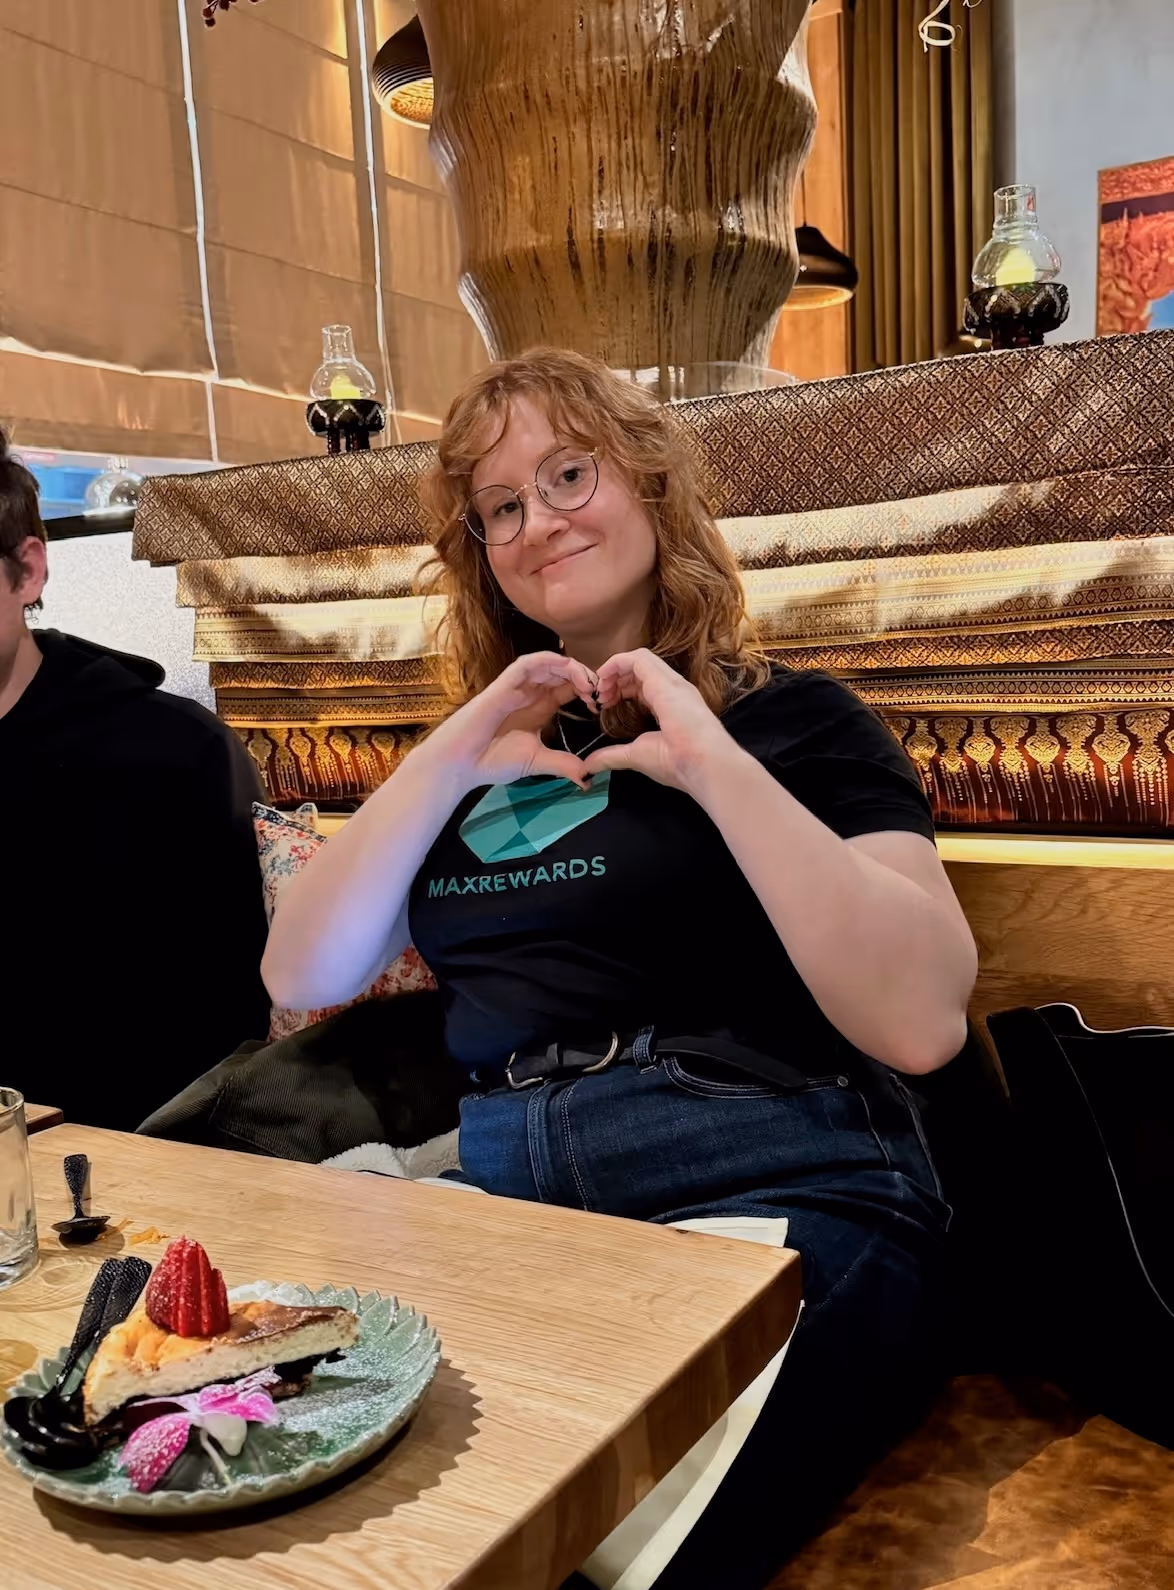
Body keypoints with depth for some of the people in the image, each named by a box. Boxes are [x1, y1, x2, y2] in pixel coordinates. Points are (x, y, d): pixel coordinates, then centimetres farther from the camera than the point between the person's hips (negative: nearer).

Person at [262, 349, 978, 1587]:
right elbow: (302, 978, 9)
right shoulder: (482, 746, 18)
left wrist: (715, 763, -14)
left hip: (776, 1196, -4)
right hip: (499, 1185, 5)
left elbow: (921, 1022, -11)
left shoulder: (789, 719, 5)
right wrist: (450, 760, 0)